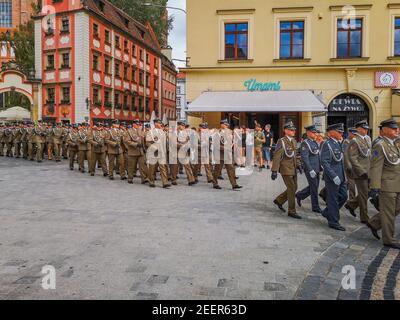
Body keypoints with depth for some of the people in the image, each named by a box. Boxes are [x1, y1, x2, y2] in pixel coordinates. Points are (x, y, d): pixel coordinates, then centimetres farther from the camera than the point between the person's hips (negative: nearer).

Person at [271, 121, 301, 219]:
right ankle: (291, 211, 4)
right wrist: (274, 171, -22)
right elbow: (276, 157, -17)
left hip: (293, 169, 8)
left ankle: (279, 200, 30)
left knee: (294, 188, 12)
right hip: (286, 169, -8)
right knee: (291, 189, -6)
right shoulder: (281, 142, -12)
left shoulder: (294, 141, 11)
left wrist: (297, 165, 19)